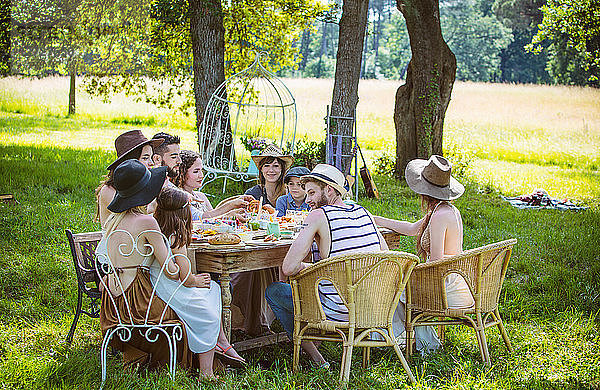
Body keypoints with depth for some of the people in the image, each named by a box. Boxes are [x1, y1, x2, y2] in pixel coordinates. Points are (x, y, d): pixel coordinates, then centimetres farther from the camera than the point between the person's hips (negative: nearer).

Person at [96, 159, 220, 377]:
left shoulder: (113, 220, 8)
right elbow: (170, 270, -15)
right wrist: (192, 280, 4)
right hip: (139, 301, -8)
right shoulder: (146, 222, -15)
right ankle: (206, 372, 8)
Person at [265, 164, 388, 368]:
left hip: (338, 314, -7)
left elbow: (288, 268, -18)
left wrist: (312, 268, 5)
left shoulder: (319, 215, -13)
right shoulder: (363, 212, 5)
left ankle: (316, 358, 12)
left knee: (273, 291, 11)